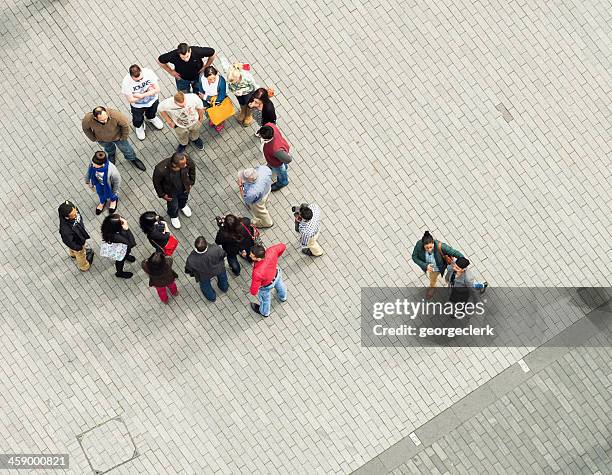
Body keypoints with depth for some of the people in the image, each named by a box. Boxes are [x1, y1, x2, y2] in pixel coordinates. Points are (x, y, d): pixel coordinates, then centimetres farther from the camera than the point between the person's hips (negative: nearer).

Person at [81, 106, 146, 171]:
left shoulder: (115, 115, -44)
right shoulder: (88, 119, -39)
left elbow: (125, 124, -24)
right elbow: (85, 128, -14)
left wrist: (124, 137, -11)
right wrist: (93, 138, -2)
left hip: (116, 136, -1)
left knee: (125, 148, 25)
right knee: (108, 148, 33)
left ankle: (132, 159, 57)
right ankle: (111, 153, 69)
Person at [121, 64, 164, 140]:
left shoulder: (148, 72, -35)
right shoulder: (126, 83, -38)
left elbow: (157, 89, -27)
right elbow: (131, 100, -29)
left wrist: (142, 95, -36)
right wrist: (148, 91, -33)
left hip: (153, 100, 2)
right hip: (138, 105, -2)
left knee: (152, 112, 34)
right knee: (138, 120, 22)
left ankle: (151, 118, 71)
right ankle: (139, 127, 60)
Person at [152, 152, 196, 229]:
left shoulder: (187, 161, -37)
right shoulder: (161, 170, -44)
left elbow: (192, 168, -11)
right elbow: (156, 182, -21)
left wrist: (191, 183, -1)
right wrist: (162, 194, -10)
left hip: (184, 188, 3)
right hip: (171, 192, -3)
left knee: (184, 198, 35)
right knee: (173, 205, 28)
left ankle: (182, 206, 72)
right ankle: (173, 216, 63)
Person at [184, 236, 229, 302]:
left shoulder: (191, 259, -42)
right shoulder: (215, 249, -43)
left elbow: (188, 270, -20)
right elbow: (223, 254, -19)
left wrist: (192, 274, 5)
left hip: (204, 276, 0)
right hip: (218, 269, 1)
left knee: (205, 284, 36)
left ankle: (212, 297, 64)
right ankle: (224, 287, 68)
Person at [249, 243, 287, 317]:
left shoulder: (257, 273, -49)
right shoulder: (271, 251, -39)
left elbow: (254, 291, -36)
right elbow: (282, 246, -16)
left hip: (266, 285, -4)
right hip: (276, 273, 4)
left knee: (265, 299, 31)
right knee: (279, 285, 40)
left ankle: (264, 312, 64)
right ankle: (283, 297, 74)